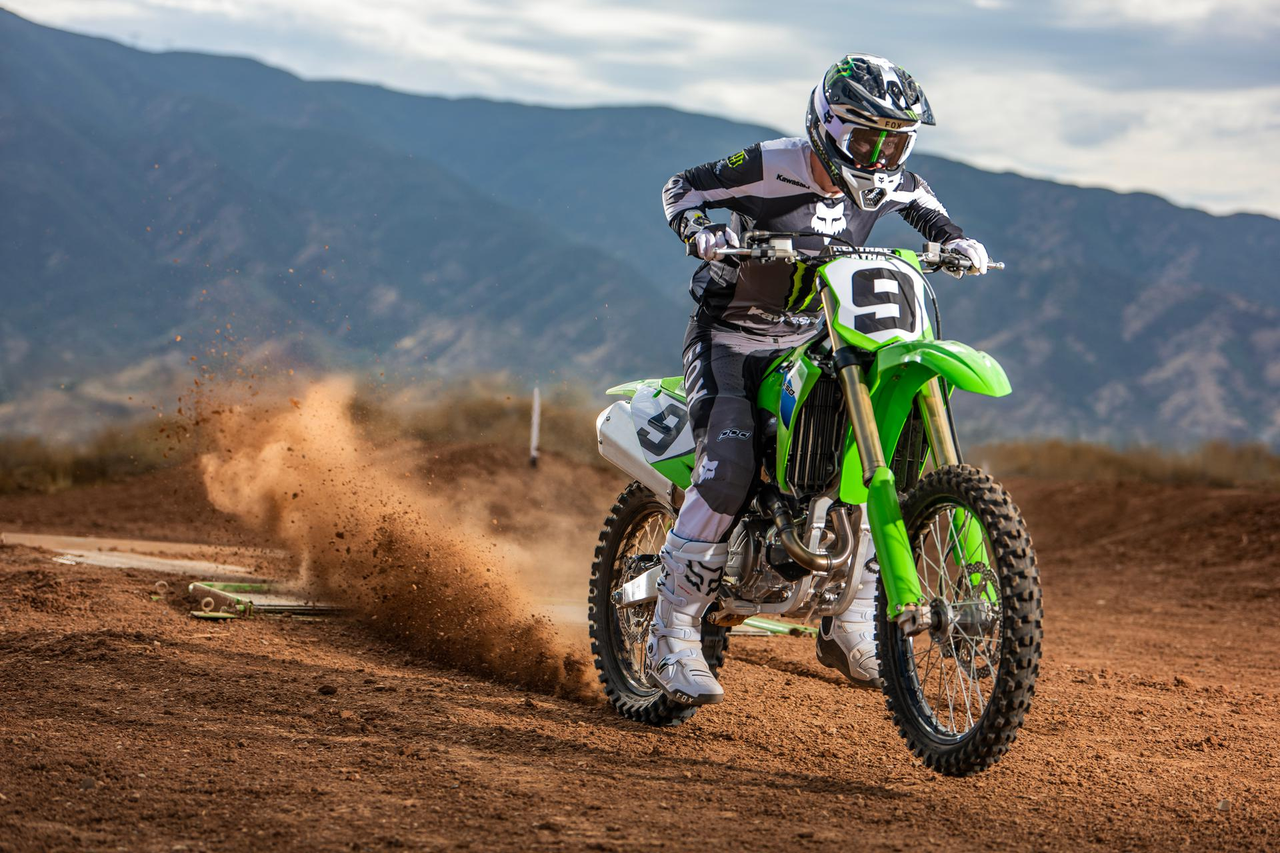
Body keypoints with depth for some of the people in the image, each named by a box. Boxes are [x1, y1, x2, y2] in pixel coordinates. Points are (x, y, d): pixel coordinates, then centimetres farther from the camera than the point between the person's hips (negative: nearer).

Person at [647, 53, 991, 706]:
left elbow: (919, 199, 21)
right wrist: (703, 231, -28)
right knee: (728, 466, -27)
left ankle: (850, 629, 6)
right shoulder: (771, 166, -19)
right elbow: (682, 187, -8)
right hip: (730, 338, -6)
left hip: (811, 342, 6)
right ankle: (672, 638, -19)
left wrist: (957, 241, 3)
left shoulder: (883, 183, -3)